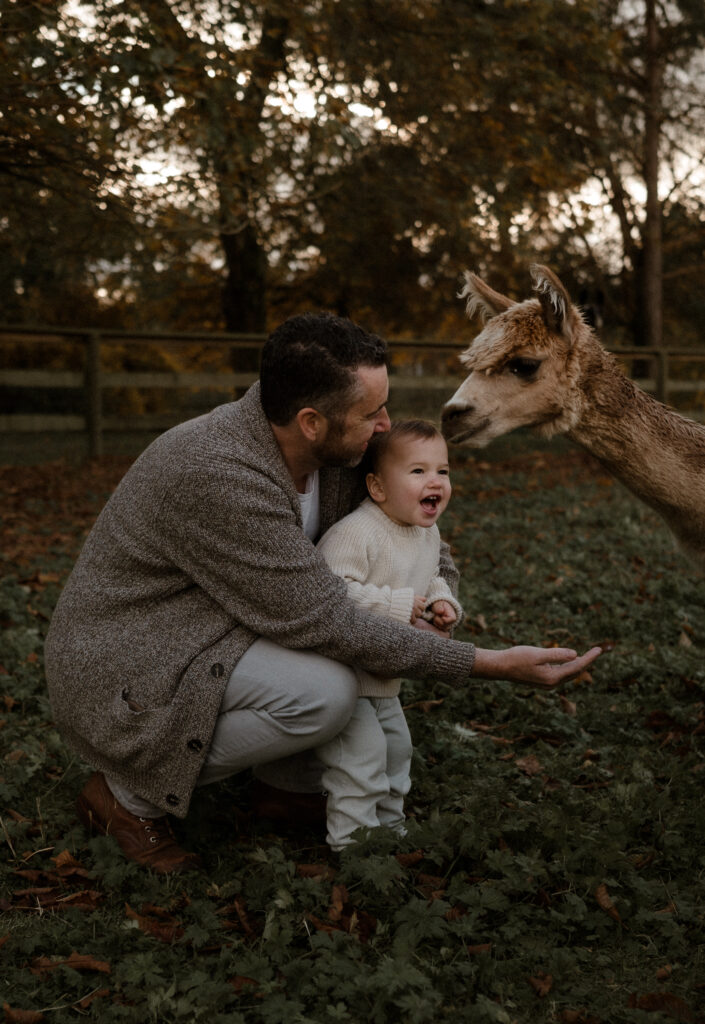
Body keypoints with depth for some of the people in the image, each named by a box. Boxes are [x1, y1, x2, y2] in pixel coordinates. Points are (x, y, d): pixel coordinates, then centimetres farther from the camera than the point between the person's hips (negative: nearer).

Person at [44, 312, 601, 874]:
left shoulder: (326, 450, -8)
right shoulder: (218, 476, -33)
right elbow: (328, 625, -30)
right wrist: (492, 664, -28)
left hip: (203, 635, 9)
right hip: (122, 676, -9)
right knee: (325, 691, -28)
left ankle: (289, 783, 14)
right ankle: (129, 792, -7)